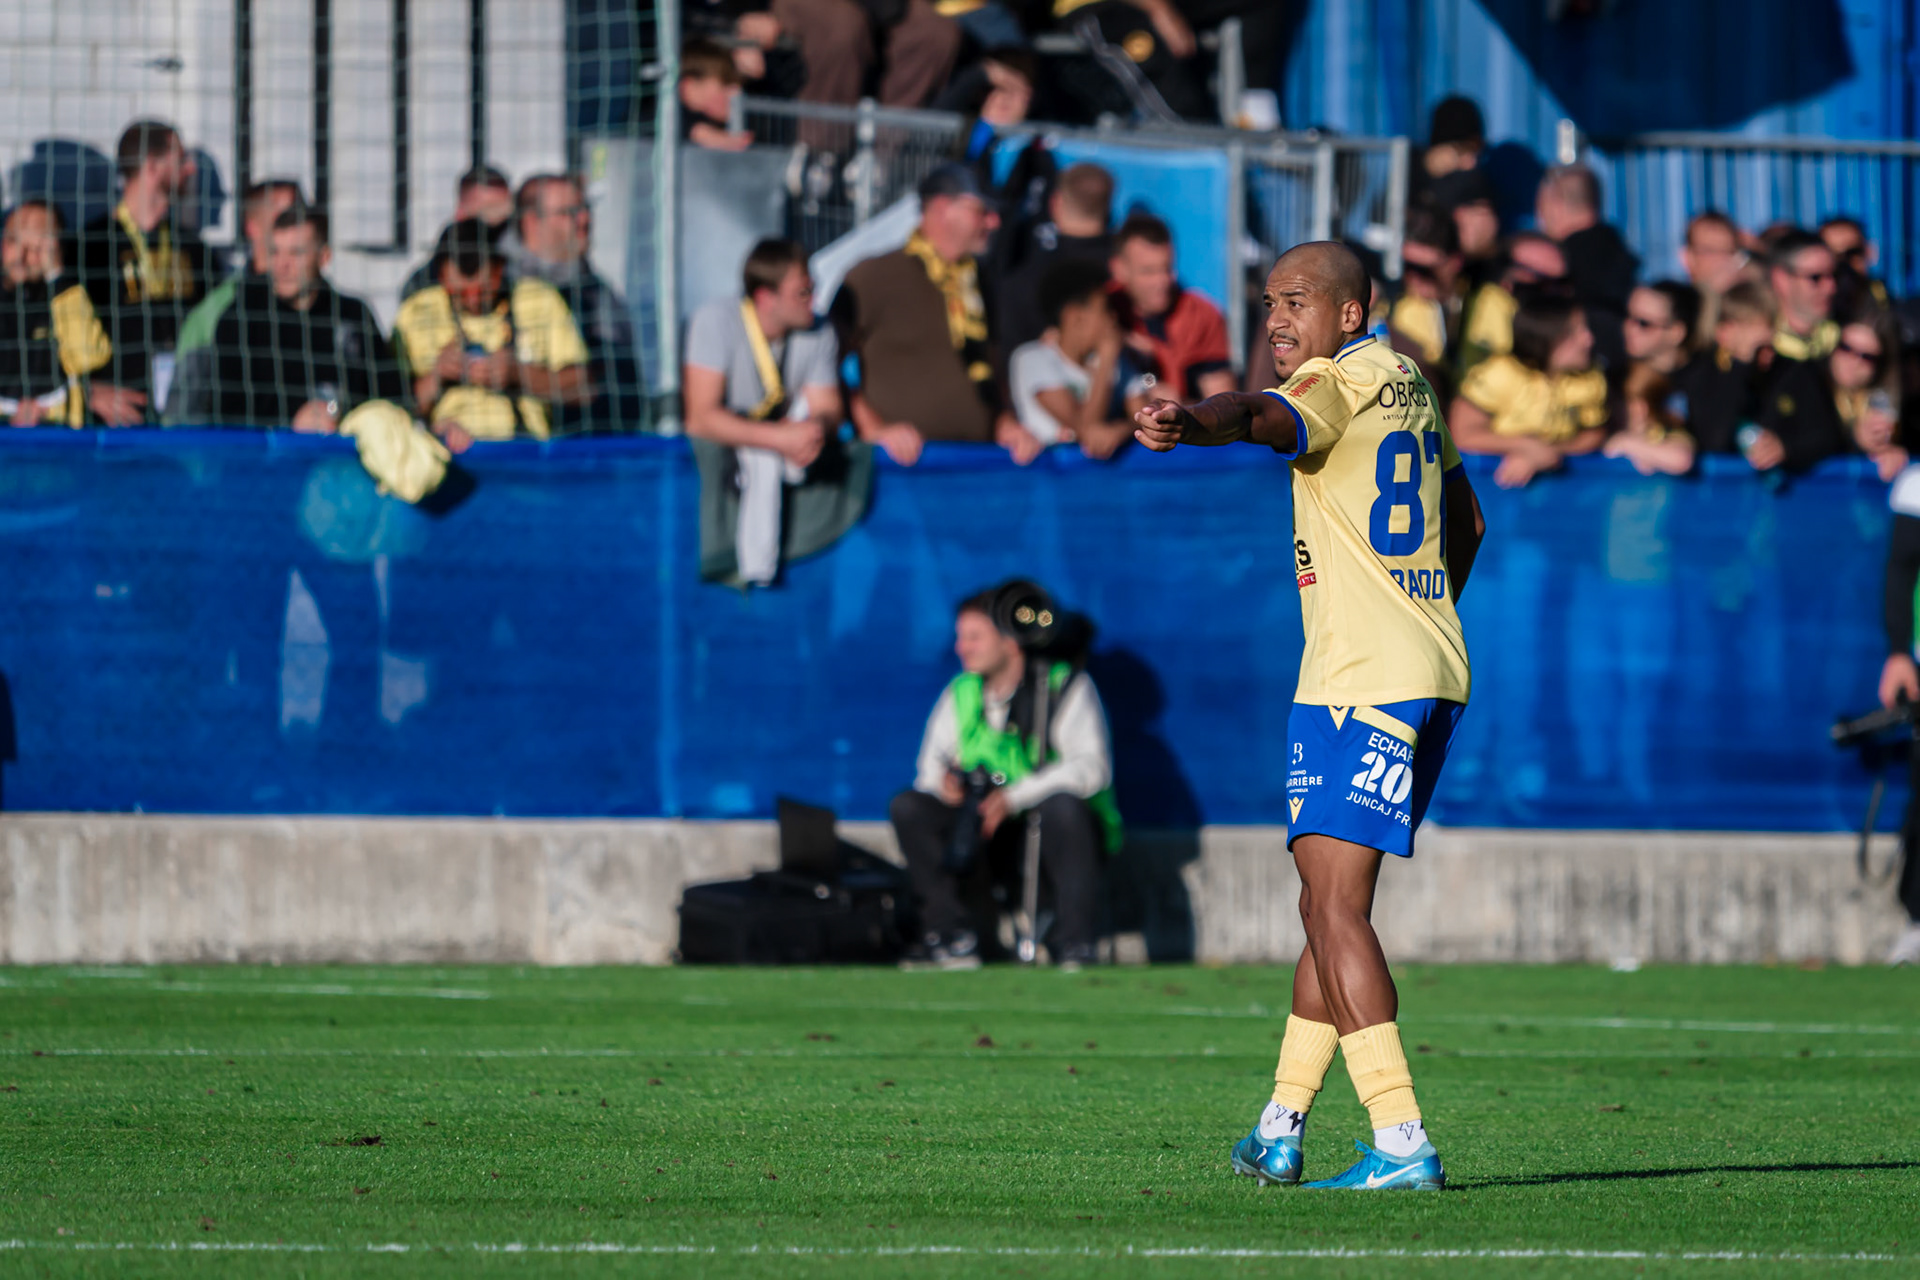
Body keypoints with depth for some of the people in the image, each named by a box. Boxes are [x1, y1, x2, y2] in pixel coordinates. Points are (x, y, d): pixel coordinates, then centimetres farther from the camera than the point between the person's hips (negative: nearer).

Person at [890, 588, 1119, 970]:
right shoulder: (960, 693, 9)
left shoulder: (1067, 686, -7)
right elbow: (932, 763, 8)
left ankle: (1073, 946, -29)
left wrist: (1015, 797, -30)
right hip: (989, 837, 4)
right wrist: (943, 780, -19)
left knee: (1062, 806, -39)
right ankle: (953, 935, -20)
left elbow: (1092, 768, -18)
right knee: (908, 807, -16)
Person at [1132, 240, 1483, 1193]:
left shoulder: (1337, 384, -9)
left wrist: (1186, 424, -52)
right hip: (1433, 676, 10)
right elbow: (1464, 519, 32)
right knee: (1330, 905, 17)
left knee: (1333, 910, -12)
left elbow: (1264, 418, -33)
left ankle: (1402, 1143, -20)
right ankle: (1280, 1130, 24)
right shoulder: (1408, 385, 19)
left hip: (1358, 684, -10)